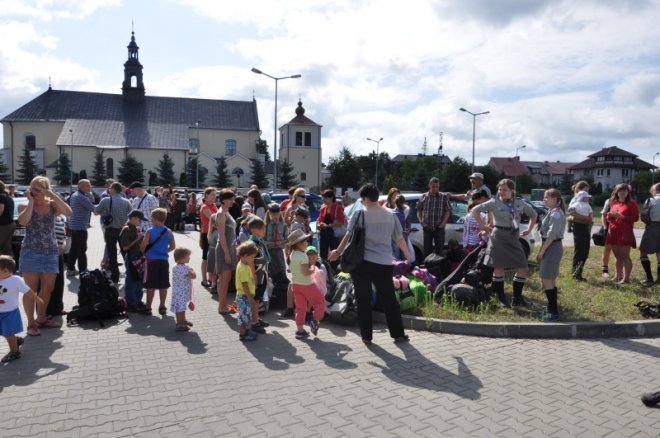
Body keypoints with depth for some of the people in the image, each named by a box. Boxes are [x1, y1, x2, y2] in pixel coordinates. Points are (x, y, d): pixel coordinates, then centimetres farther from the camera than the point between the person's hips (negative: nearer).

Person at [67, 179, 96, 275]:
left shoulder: (74, 195, 14)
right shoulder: (81, 197, -18)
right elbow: (92, 208, -15)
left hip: (73, 226, 10)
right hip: (80, 227, -10)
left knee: (74, 248, 15)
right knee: (82, 250, -4)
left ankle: (70, 269, 21)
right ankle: (82, 270, -1)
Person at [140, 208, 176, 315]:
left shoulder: (150, 231, -9)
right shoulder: (168, 232, 1)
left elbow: (143, 246, -11)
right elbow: (173, 246, 7)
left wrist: (144, 253, 8)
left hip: (151, 260, -3)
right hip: (164, 260, 3)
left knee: (151, 286, 4)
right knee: (163, 285, 10)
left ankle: (148, 307, 11)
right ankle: (162, 307, 16)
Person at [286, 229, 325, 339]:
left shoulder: (292, 255, 6)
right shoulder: (302, 256, -19)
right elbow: (305, 272, -26)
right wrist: (313, 269, -8)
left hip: (295, 284, 7)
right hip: (306, 284, -7)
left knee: (300, 308, 12)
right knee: (320, 302, 10)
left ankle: (300, 330, 13)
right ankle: (315, 320, -5)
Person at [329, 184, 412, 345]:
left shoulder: (360, 213, -3)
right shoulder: (390, 215, 9)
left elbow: (349, 235, -8)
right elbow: (399, 238, 15)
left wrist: (338, 251, 0)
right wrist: (407, 254, 31)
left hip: (362, 262, -3)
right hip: (383, 263, 3)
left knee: (363, 299, 8)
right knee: (388, 299, 14)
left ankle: (366, 336, 12)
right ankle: (398, 334, 20)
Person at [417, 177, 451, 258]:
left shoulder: (444, 197, 1)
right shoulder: (424, 197, 5)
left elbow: (448, 211, 1)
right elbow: (419, 210, 12)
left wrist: (443, 223, -9)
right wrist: (421, 221, -2)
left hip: (439, 228, -1)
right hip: (427, 228, 1)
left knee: (439, 250, 1)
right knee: (427, 250, 6)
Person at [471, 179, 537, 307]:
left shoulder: (520, 203, 7)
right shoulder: (494, 203, -3)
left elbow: (533, 215, 23)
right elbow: (475, 210, 0)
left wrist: (529, 229, 13)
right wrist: (483, 225, -2)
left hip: (514, 238, 4)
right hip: (499, 237, -4)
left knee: (523, 268, 1)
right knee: (499, 268, -1)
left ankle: (517, 298, 15)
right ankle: (501, 298, 12)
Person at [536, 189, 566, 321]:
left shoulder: (556, 214, -17)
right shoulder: (553, 212, 14)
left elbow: (551, 236, -20)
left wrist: (542, 251, -16)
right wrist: (542, 250, 13)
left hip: (552, 248, -10)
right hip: (551, 247, 10)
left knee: (546, 280, -8)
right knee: (550, 280, 15)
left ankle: (553, 312, -2)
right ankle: (552, 309, 23)